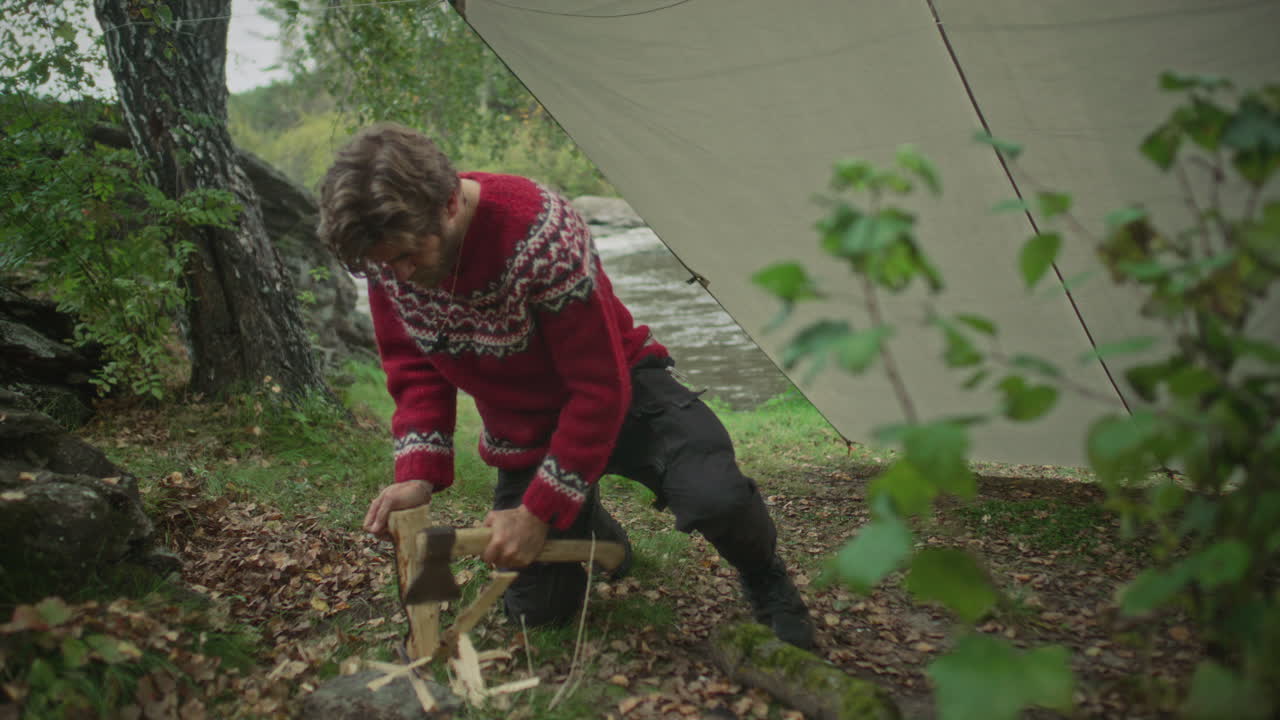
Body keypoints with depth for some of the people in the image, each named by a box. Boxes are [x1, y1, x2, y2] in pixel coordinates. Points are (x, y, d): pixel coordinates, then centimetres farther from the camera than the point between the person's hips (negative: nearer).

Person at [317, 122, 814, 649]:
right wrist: (418, 473, -21)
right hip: (523, 429, 5)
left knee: (718, 499, -33)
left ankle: (765, 581, 4)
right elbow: (415, 372, -4)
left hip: (619, 392, -5)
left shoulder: (539, 234, -35)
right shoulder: (388, 255, -18)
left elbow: (601, 388, -29)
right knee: (536, 609, 4)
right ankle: (595, 530, 38)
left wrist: (540, 513, -27)